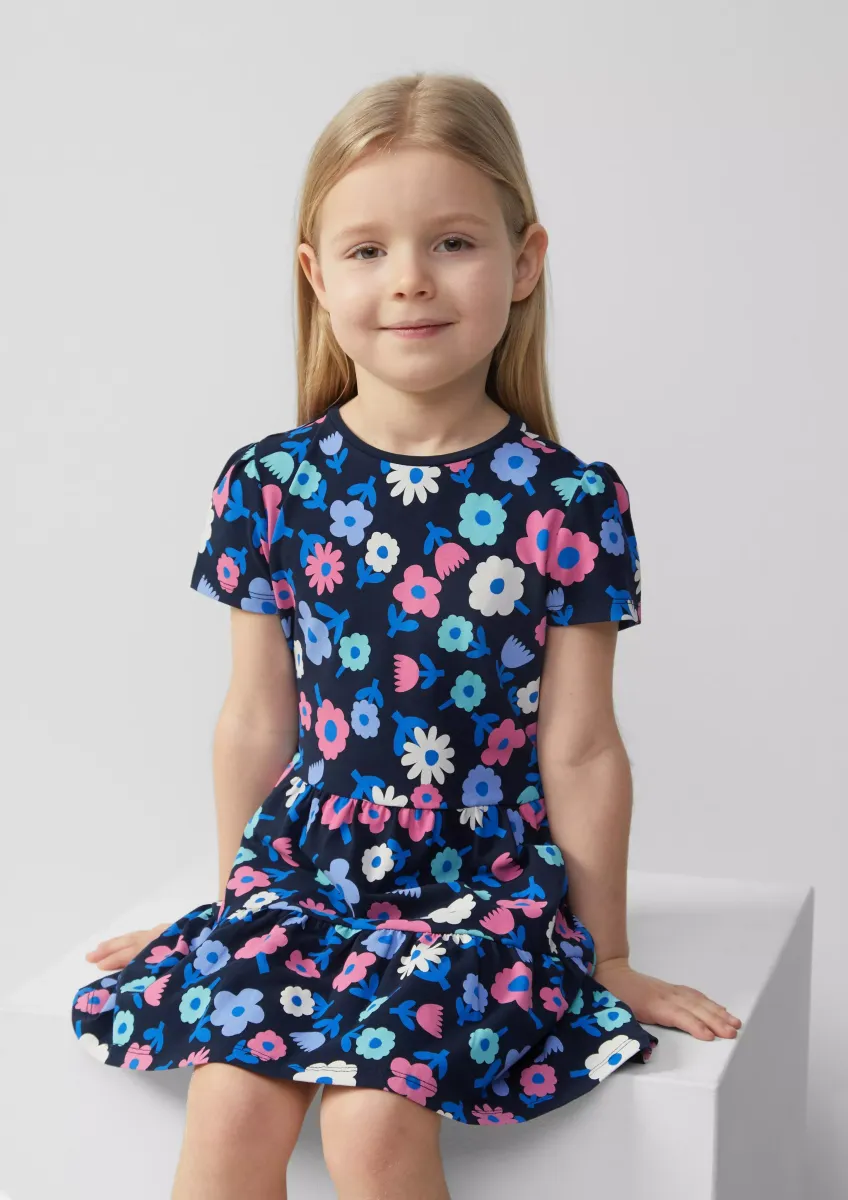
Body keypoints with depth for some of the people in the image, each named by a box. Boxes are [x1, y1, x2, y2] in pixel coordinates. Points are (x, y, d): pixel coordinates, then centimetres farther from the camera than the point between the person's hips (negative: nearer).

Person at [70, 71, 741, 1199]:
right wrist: (241, 905, 15)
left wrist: (607, 954, 4)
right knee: (231, 1105, -20)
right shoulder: (271, 485, -1)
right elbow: (259, 722, 8)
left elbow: (578, 748, -2)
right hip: (299, 867, 2)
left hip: (486, 888, -2)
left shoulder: (570, 502, -6)